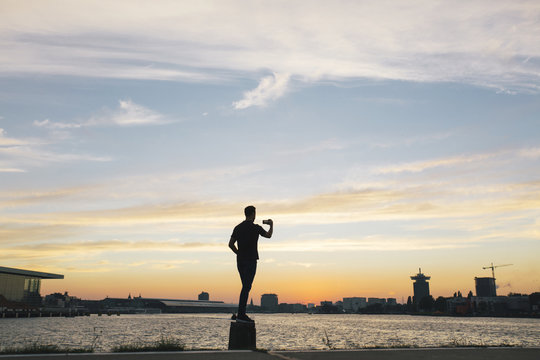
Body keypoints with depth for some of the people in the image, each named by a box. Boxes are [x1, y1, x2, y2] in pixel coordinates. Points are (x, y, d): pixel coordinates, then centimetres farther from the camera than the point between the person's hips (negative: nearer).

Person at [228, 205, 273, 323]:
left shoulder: (238, 227, 9)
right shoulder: (255, 227, -8)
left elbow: (231, 244, 9)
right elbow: (268, 235, 9)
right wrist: (271, 225, 27)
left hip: (240, 261, 7)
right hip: (250, 261, -7)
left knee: (246, 287, 14)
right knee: (246, 288, -8)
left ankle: (242, 314, 14)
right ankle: (240, 315, -10)